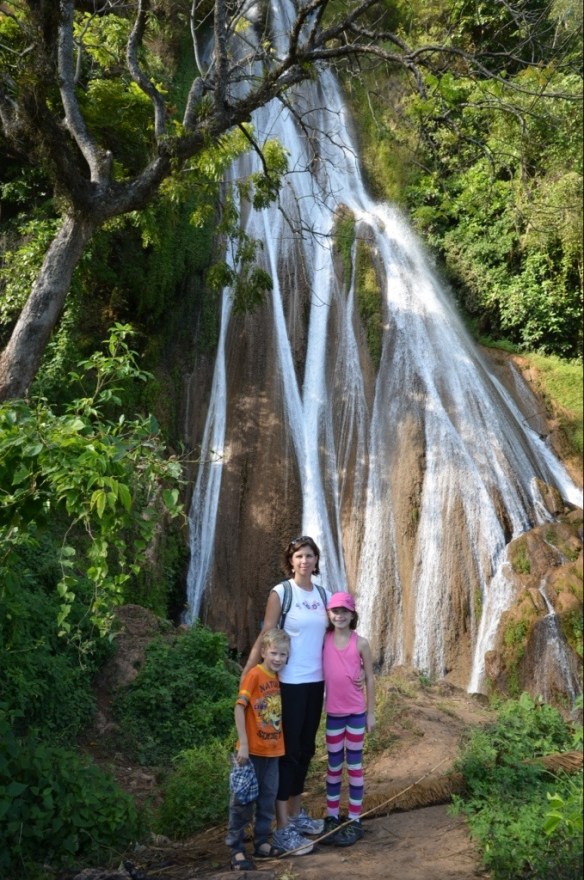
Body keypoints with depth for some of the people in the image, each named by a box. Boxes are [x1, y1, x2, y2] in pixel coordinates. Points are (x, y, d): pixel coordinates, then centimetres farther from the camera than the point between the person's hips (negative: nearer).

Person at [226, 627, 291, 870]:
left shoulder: (278, 677, 4)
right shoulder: (254, 674, -15)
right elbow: (239, 708, -18)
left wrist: (281, 741, 9)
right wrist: (243, 744, -20)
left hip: (273, 750, 7)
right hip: (253, 750, -6)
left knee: (268, 798, 16)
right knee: (243, 800, 3)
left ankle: (262, 842, 30)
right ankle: (237, 849, 14)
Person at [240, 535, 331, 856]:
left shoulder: (324, 595, 7)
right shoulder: (280, 592, -9)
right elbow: (265, 636, -10)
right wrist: (246, 673, -17)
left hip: (316, 682, 6)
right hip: (289, 683, -6)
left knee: (305, 749, 15)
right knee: (287, 751, -1)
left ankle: (296, 814, 29)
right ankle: (282, 829, 6)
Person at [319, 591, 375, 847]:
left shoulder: (360, 643, -7)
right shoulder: (324, 640, -4)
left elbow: (370, 679, -2)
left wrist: (371, 712, -1)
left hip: (356, 711, -1)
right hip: (333, 711, 1)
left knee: (354, 764, 9)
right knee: (334, 765, 13)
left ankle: (354, 821, 19)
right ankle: (332, 817, 26)